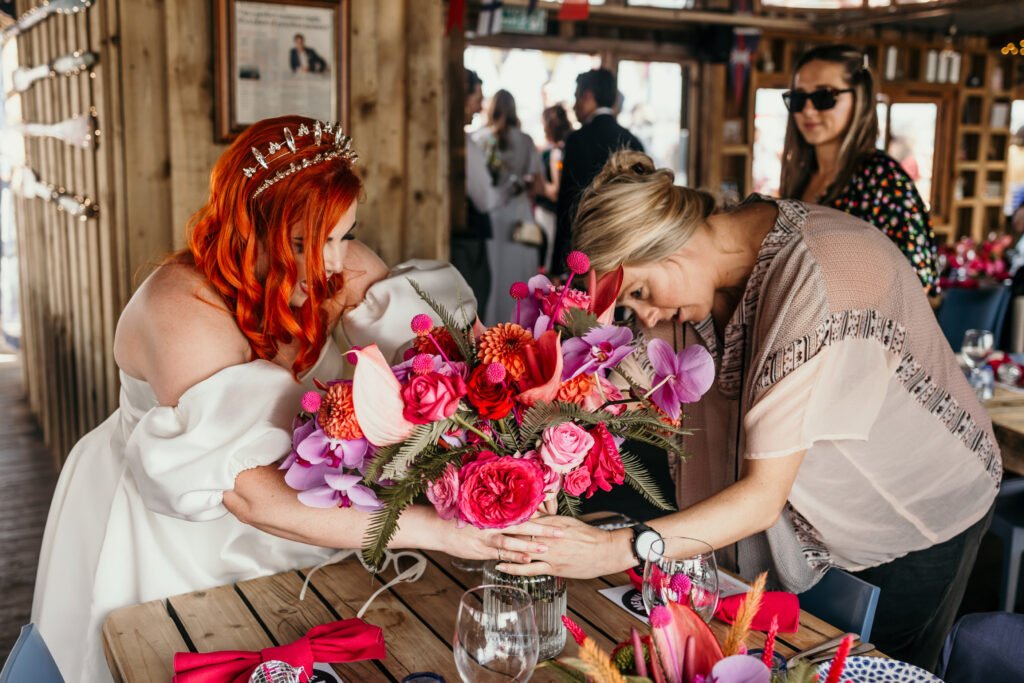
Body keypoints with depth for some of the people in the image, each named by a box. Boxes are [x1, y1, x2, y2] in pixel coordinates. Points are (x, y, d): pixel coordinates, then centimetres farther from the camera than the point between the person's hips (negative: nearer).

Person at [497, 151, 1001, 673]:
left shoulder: (813, 286, -37)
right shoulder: (714, 257, -14)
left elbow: (764, 497, -37)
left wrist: (615, 550, -45)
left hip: (923, 510, -6)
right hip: (824, 502, 6)